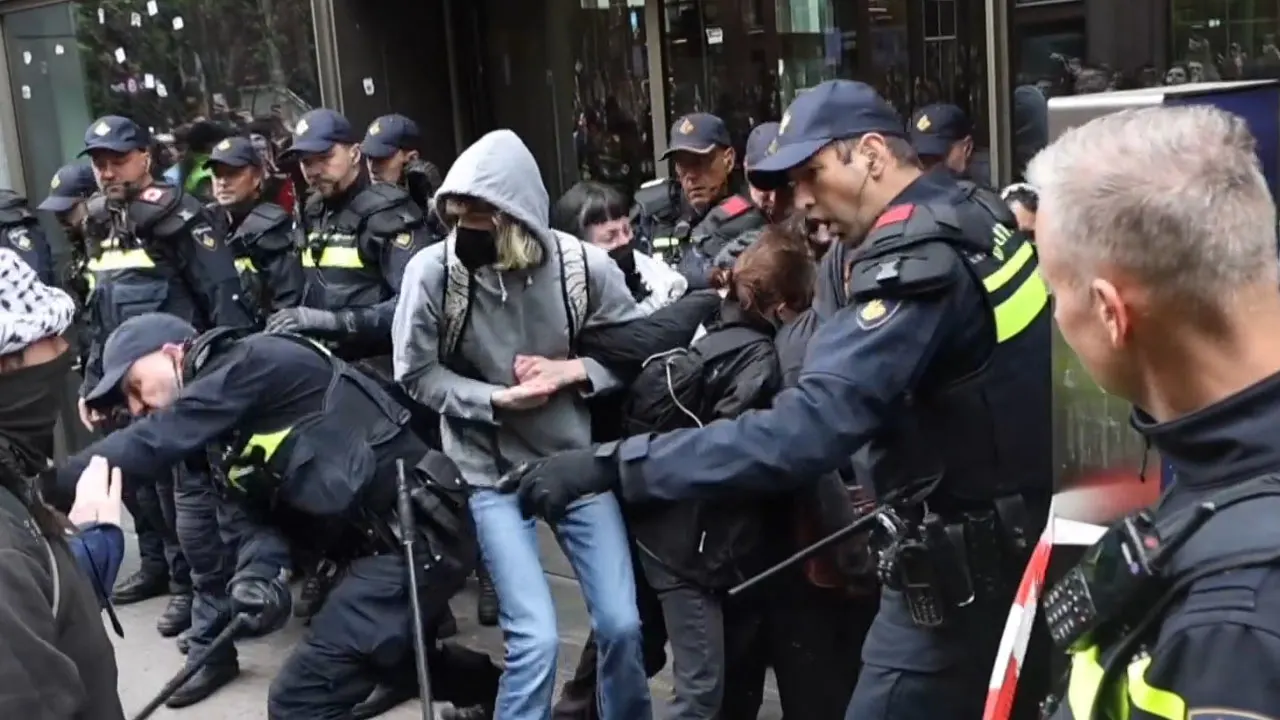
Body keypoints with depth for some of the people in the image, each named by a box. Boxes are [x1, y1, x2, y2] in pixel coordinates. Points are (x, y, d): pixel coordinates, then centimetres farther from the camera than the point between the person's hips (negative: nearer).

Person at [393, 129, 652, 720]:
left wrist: (574, 371, -15)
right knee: (535, 638, -10)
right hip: (493, 473, -2)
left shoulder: (583, 265, -13)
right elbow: (416, 374, -6)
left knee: (621, 624, 7)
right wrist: (497, 399, -18)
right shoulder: (433, 270, -17)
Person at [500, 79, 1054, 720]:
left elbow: (803, 431, -35)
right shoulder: (979, 224, 6)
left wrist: (609, 466, -36)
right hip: (1018, 547, 10)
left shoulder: (918, 265, -24)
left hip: (959, 576, -10)